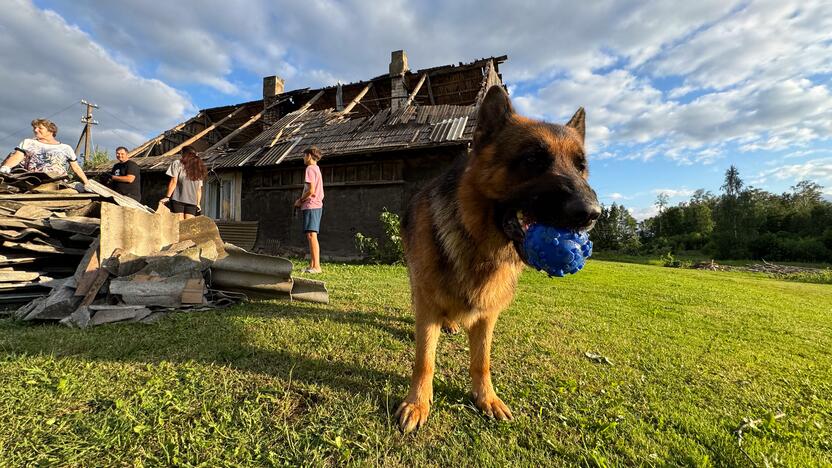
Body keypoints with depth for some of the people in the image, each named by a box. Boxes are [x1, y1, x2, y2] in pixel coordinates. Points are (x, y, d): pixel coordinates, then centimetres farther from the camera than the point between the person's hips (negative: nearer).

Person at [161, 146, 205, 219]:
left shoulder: (177, 164, 3)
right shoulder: (199, 168, 15)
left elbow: (174, 182, -5)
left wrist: (167, 197, -2)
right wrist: (198, 203, 16)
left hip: (178, 199, -3)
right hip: (192, 201, 3)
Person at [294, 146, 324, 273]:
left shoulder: (310, 169, -7)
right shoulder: (317, 169, 24)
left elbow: (311, 190, -18)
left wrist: (300, 200, -3)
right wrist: (302, 201, 15)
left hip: (311, 206, -10)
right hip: (317, 205, 10)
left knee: (311, 235, -15)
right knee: (310, 236, 10)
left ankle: (317, 266, -18)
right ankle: (312, 265, 13)